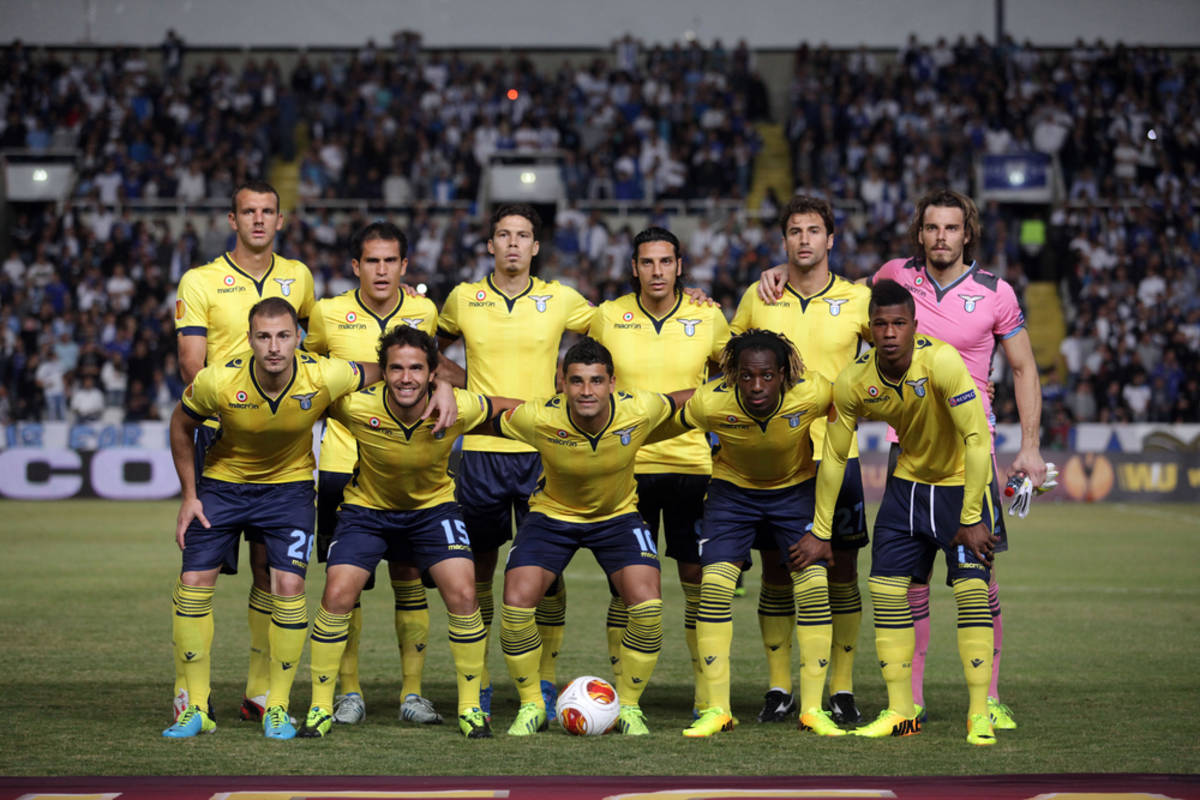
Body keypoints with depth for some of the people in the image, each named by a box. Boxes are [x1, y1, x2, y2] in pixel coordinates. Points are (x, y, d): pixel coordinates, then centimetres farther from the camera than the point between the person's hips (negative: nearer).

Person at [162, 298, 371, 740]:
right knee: (193, 583, -7)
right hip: (223, 482, 0)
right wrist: (189, 496, -3)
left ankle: (277, 708, 3)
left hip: (289, 484, 0)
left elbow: (380, 372, -5)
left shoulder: (326, 377, -26)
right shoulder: (217, 381, -26)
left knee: (289, 586, -13)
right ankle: (196, 709, 7)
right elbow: (182, 425, -5)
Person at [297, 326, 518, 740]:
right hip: (367, 507, 0)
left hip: (433, 507, 0)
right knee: (337, 596, -13)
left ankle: (471, 706, 3)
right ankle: (321, 706, 4)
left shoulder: (457, 408, -25)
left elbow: (515, 410, -7)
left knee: (463, 596, -14)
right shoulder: (357, 407, -28)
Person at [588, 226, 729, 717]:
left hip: (692, 462, 0)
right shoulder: (609, 317, 1)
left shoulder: (707, 318, 1)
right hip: (628, 465, 0)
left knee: (698, 576, 0)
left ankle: (708, 695, 8)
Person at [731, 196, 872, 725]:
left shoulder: (857, 300, 1)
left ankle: (842, 690, 10)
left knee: (841, 573, 1)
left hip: (836, 453, -1)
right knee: (776, 575, 3)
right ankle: (779, 689, 12)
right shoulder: (758, 298, 6)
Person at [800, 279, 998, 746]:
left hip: (962, 483, -5)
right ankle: (900, 712, 9)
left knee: (972, 590, -15)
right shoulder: (853, 383, -15)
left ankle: (979, 715, -10)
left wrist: (971, 519, -27)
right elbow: (833, 457, -2)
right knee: (886, 589, -1)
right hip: (907, 482, 5)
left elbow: (977, 438, -27)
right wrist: (819, 532, 1)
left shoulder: (941, 362, -29)